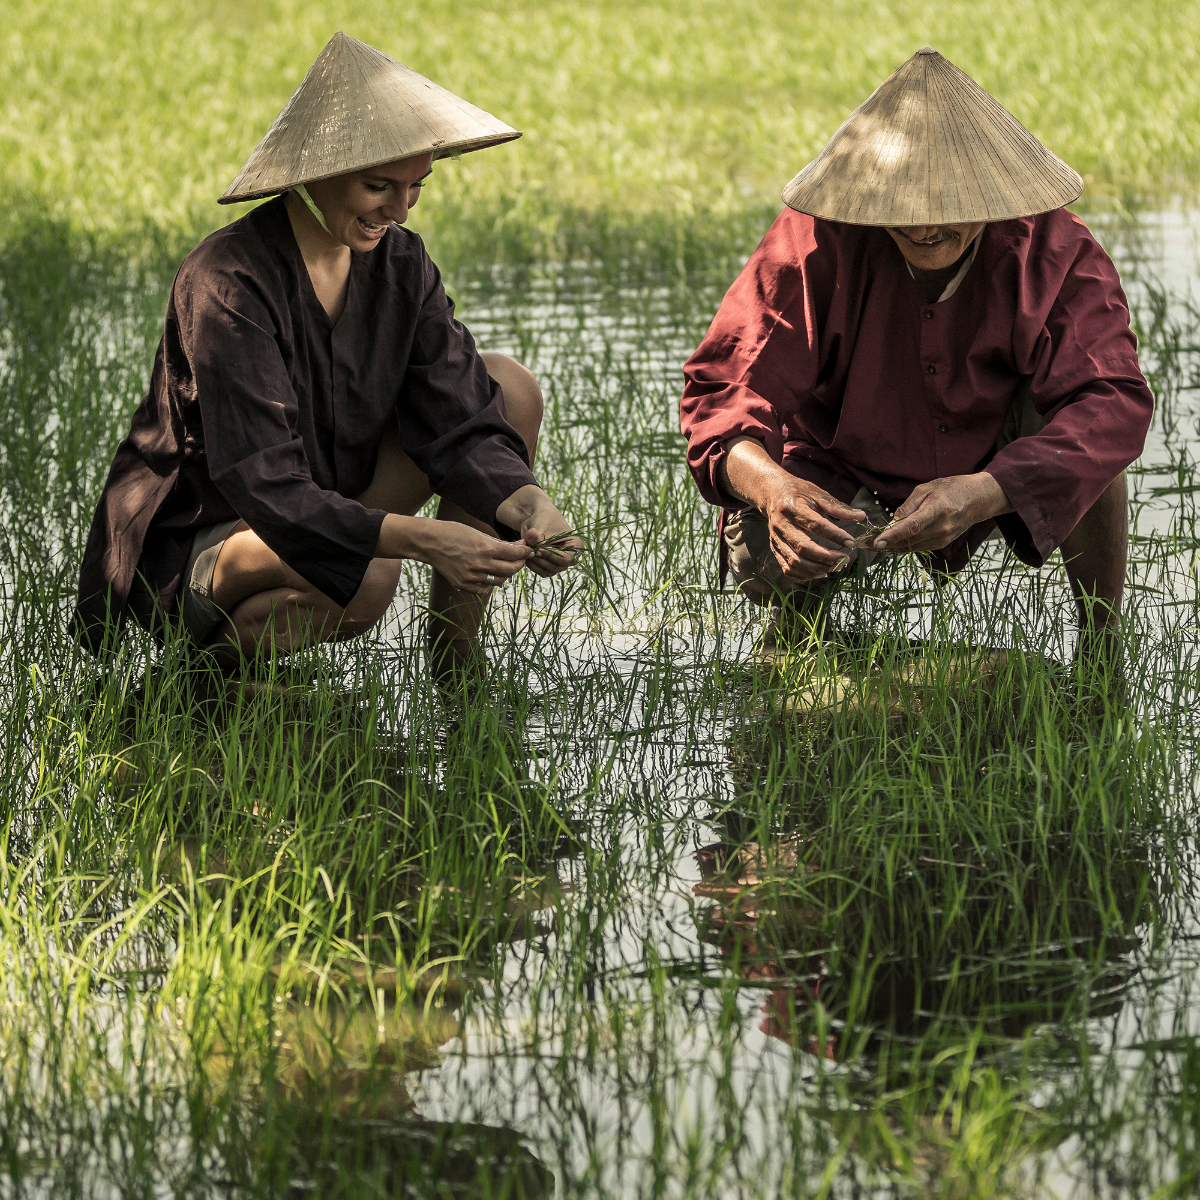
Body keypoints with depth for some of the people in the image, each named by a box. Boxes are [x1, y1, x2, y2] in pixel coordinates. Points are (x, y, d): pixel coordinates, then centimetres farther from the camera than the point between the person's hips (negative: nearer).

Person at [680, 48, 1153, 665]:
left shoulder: (1055, 251, -24)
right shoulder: (814, 244, -26)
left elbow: (1114, 402, -36)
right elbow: (723, 387, -30)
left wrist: (983, 493, -53)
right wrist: (767, 484, -55)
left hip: (986, 470, 1)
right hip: (838, 480, 0)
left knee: (1079, 427, -30)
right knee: (763, 560, -32)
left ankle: (1102, 651, -10)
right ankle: (798, 618, 10)